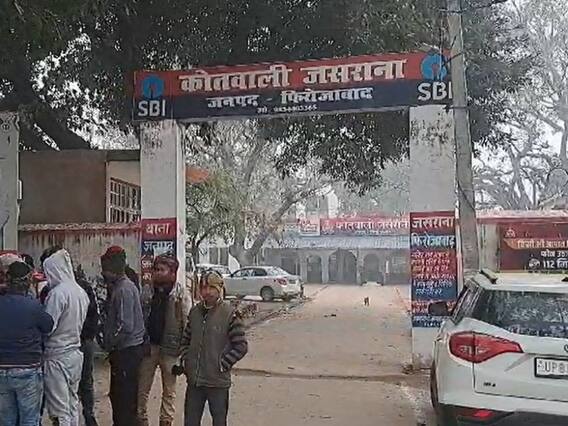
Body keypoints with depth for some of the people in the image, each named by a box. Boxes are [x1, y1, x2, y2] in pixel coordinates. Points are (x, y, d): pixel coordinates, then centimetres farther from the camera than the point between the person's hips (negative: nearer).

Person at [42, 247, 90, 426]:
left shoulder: (57, 293, -18)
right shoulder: (81, 292, 5)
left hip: (58, 356, -8)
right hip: (75, 353, 8)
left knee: (59, 411, 1)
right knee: (72, 404, 17)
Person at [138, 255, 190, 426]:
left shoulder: (181, 294, -7)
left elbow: (186, 323, -9)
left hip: (170, 348, -3)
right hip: (149, 346, 3)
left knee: (169, 391, 11)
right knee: (142, 389, 10)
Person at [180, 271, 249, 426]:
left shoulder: (230, 314, -12)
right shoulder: (195, 311, 4)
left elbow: (241, 347, -10)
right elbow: (185, 340, 15)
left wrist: (222, 365, -12)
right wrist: (186, 361, 4)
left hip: (218, 381, -4)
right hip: (193, 380, 4)